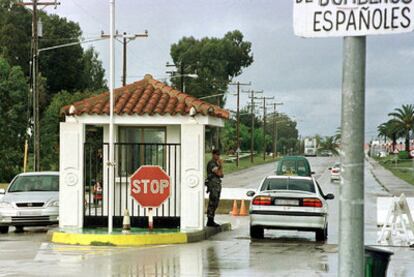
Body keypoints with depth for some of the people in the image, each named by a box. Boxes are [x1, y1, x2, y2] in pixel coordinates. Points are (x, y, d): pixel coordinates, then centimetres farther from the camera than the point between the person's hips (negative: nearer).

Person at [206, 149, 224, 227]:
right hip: (213, 185, -10)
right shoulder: (211, 164, -11)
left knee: (215, 204, 9)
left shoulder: (216, 163, 19)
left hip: (217, 185, 10)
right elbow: (219, 173, -19)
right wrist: (221, 166, -6)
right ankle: (210, 221, -9)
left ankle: (211, 221, 12)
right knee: (212, 204, -10)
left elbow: (221, 175, 14)